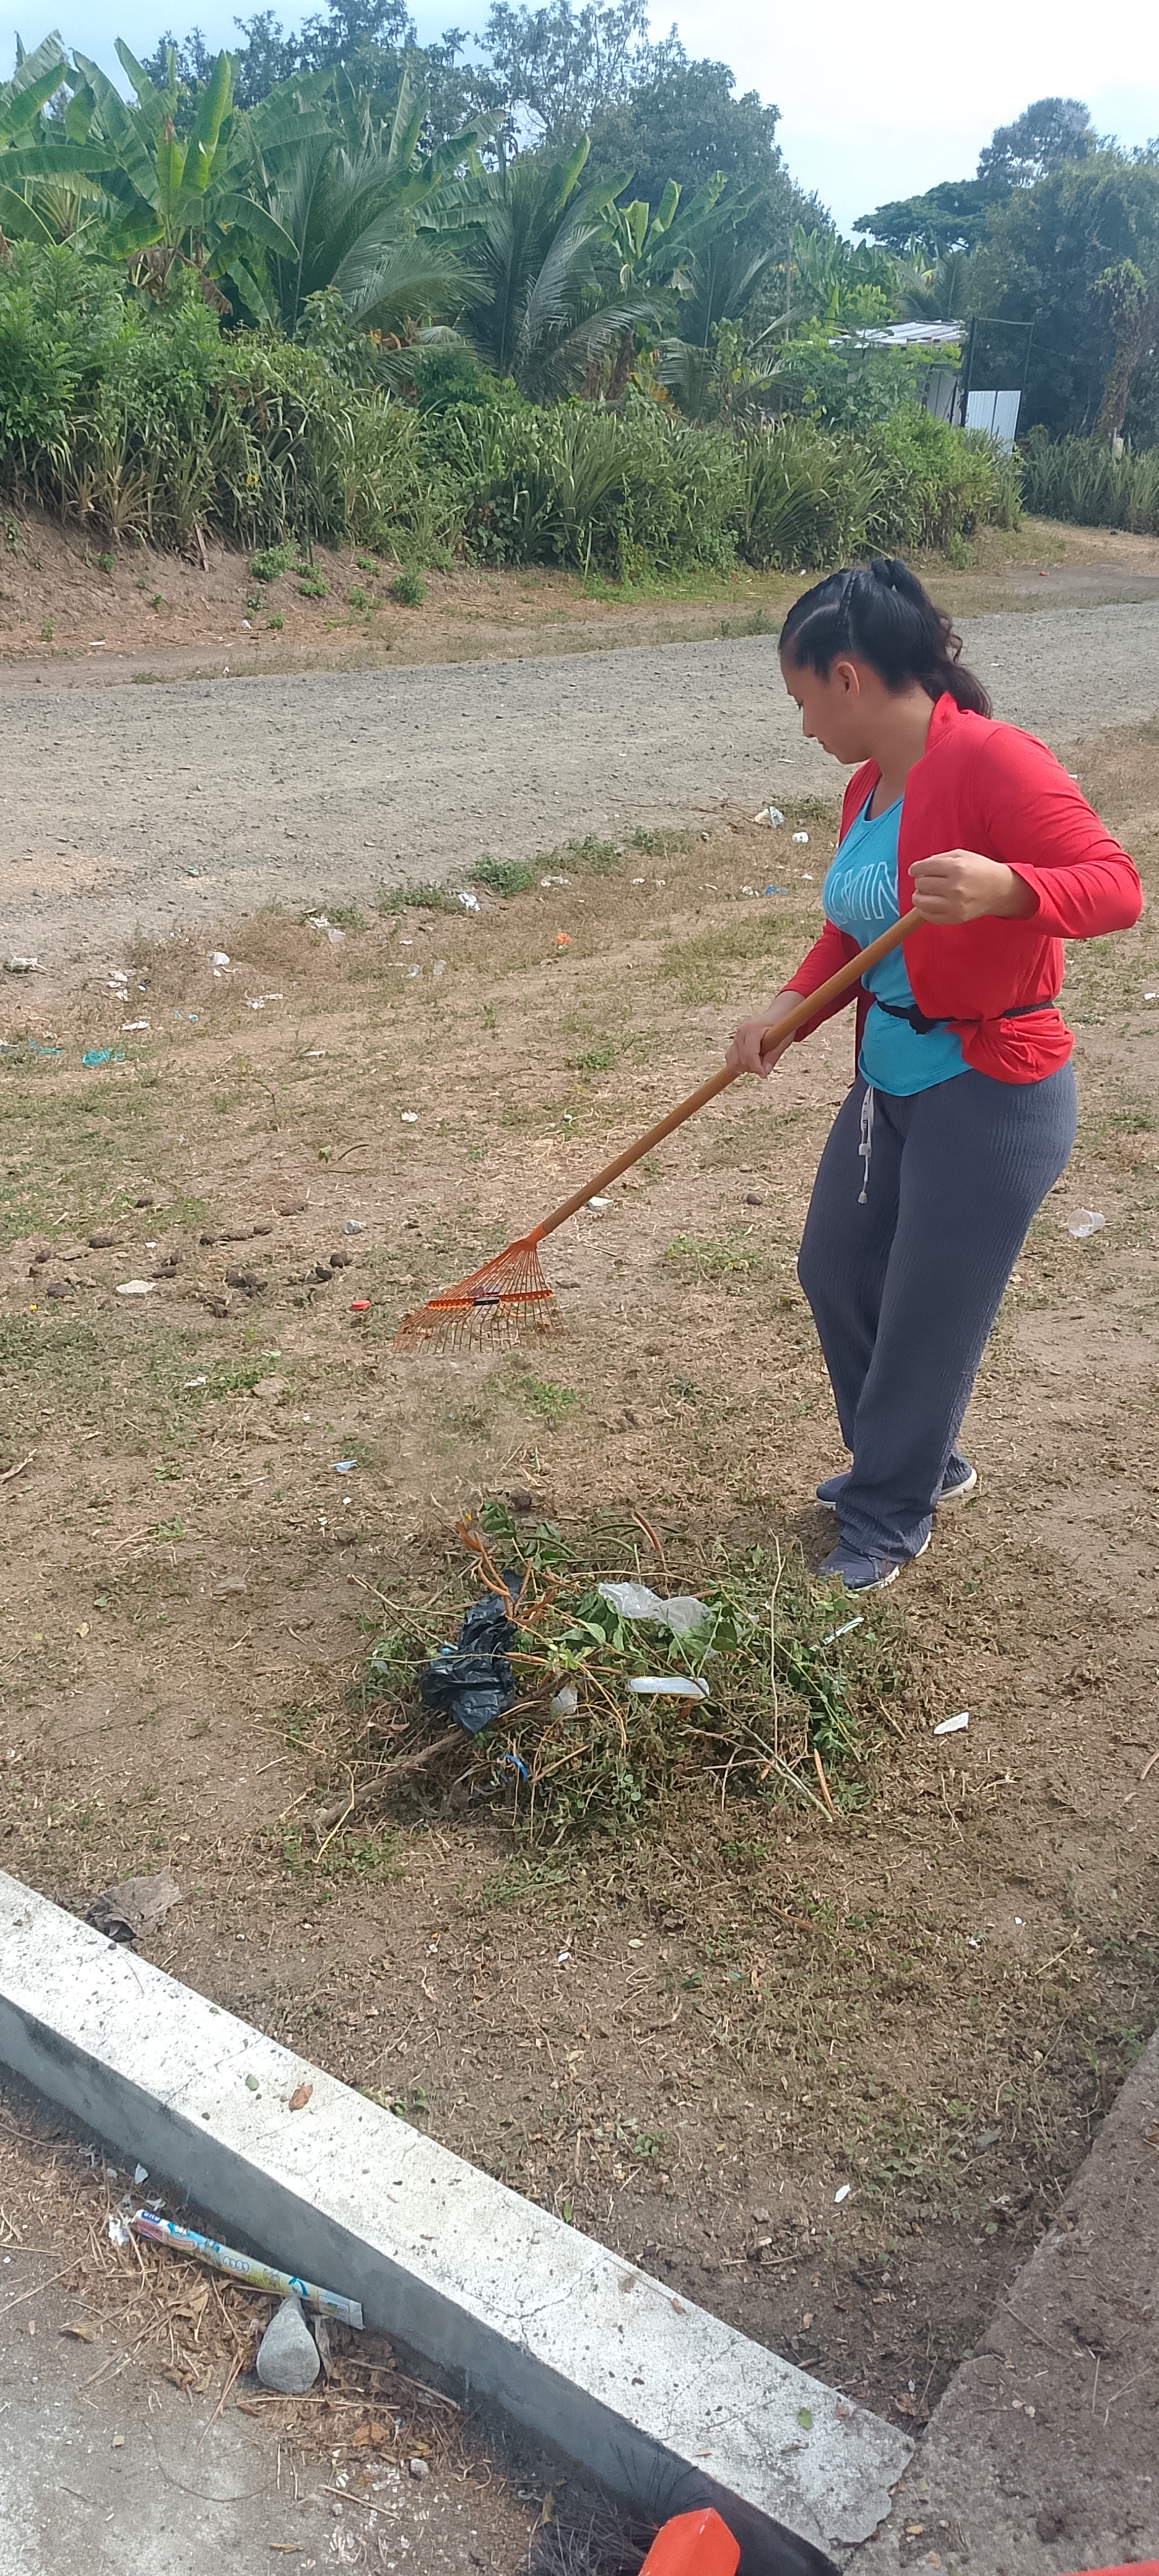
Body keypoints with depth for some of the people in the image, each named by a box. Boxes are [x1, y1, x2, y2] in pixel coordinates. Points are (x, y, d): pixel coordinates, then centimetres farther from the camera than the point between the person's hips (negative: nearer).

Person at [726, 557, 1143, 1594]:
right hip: (889, 1080, 9)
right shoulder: (869, 788, 7)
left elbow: (1116, 883, -24)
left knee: (928, 1316, 2)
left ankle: (890, 1523, 24)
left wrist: (1005, 888, -43)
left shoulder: (994, 760, -19)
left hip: (990, 1097, -9)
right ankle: (919, 1460, 39)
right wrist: (789, 1011, -2)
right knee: (835, 1270, 18)